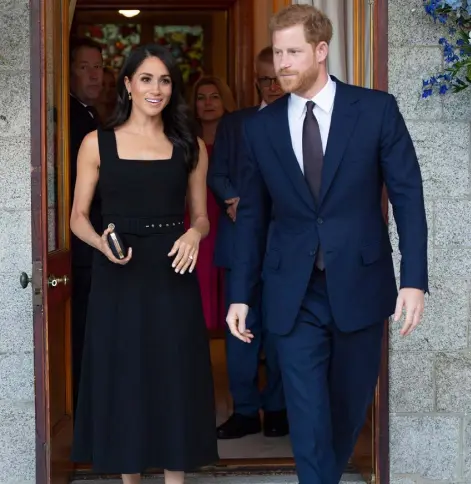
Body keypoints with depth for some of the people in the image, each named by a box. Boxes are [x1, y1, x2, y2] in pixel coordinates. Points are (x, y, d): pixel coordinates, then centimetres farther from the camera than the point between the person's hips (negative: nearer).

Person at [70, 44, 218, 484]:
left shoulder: (190, 145, 7)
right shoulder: (97, 143, 2)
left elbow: (201, 216, 11)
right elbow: (78, 217, 2)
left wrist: (194, 235, -12)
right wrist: (101, 242, -18)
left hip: (171, 277, 1)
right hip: (117, 280, -1)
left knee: (174, 380, 4)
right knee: (122, 380, 6)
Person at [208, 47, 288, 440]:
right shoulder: (233, 123, 14)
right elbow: (216, 174, 10)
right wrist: (234, 199, -10)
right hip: (241, 240, 2)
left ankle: (277, 408, 14)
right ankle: (245, 410, 10)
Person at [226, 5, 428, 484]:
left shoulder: (376, 109, -4)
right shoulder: (260, 126, 2)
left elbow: (407, 195, -3)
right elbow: (252, 215, 8)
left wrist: (414, 279, -11)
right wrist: (240, 294, 6)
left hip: (359, 285, 0)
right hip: (293, 294, 0)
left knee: (350, 404, 16)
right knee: (307, 417, -1)